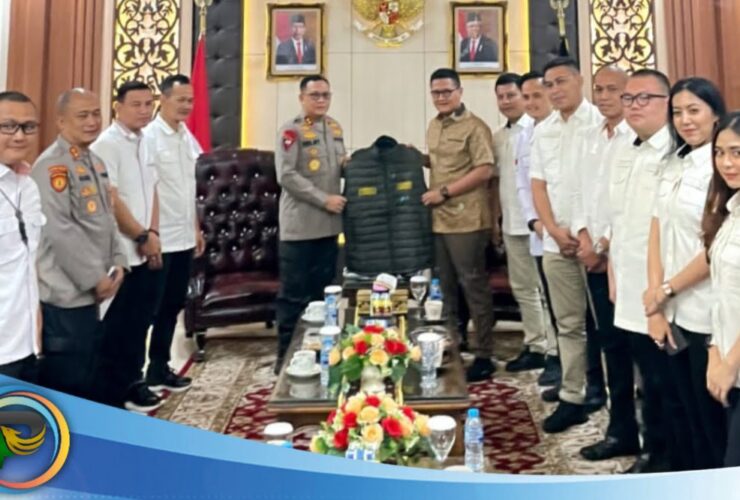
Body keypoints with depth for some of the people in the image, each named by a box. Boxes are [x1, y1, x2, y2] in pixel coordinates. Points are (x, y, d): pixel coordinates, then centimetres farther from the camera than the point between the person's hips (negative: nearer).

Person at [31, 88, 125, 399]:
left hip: (90, 292, 9)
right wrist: (95, 277, -18)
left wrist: (116, 263, 4)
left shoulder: (95, 162, 13)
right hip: (64, 295, -9)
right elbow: (59, 230, -23)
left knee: (88, 379, 20)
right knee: (65, 387, 2)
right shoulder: (52, 165, -16)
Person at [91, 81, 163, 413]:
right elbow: (110, 200, -17)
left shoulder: (145, 143, 12)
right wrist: (143, 237, -10)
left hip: (146, 251, 7)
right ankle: (113, 395, 15)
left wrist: (153, 234, 0)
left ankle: (132, 383, 29)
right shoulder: (107, 144, -12)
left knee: (140, 321, 14)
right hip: (122, 253, -7)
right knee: (118, 327, 2)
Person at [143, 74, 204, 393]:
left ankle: (159, 368, 26)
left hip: (183, 238, 8)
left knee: (172, 306, 14)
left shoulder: (187, 137, 11)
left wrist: (196, 229, 16)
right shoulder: (149, 136, -12)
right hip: (159, 240, -7)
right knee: (150, 308, 3)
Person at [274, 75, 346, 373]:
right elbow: (287, 176, -17)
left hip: (328, 225, 7)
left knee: (323, 291, 14)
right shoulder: (291, 131, -10)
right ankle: (287, 356, 10)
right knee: (294, 295, -1)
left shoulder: (335, 128, 13)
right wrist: (324, 200, -18)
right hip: (299, 226, -7)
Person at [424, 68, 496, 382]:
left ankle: (484, 356, 11)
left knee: (473, 286, 0)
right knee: (444, 287, 14)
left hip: (466, 221, -8)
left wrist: (444, 191, -16)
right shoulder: (433, 126, 16)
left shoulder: (474, 127, -9)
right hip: (437, 220, 8)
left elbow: (484, 170, -16)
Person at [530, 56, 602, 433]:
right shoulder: (543, 131, 14)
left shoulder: (600, 122, -4)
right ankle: (572, 397, 19)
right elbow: (538, 183, 11)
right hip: (556, 241, 5)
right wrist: (555, 230, -2)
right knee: (568, 323, 11)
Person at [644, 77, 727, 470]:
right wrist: (656, 305, -2)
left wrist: (666, 290, -5)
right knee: (689, 417, 16)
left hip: (709, 314, -6)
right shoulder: (673, 166, 11)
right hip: (674, 312, 6)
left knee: (713, 418, 7)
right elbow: (656, 235, 6)